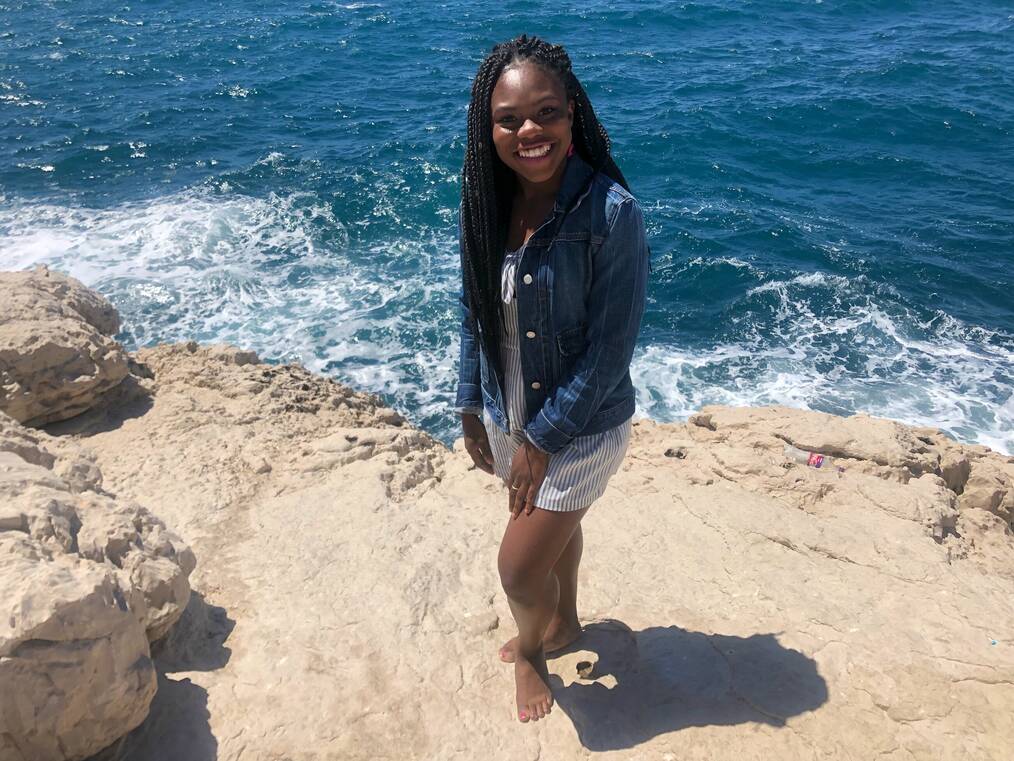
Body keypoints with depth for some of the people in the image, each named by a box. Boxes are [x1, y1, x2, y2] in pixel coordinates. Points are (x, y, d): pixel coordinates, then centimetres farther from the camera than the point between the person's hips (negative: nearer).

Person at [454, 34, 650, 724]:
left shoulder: (611, 212, -25)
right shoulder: (488, 202, -8)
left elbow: (610, 349, -23)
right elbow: (476, 312, 4)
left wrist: (542, 439, -18)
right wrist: (472, 407, 6)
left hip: (582, 428, -5)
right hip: (507, 416, 6)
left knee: (520, 567, 6)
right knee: (554, 526, 28)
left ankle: (531, 648, 42)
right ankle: (565, 624, 58)